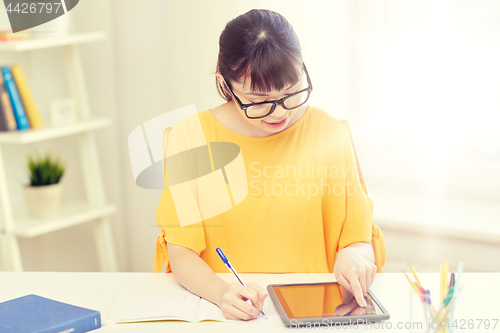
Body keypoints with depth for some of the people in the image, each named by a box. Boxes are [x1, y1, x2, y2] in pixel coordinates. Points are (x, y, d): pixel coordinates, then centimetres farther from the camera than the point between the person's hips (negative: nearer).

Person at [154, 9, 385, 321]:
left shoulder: (330, 134, 0)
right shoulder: (190, 137, -3)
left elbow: (359, 238, 5)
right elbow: (181, 253, -5)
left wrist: (354, 255, -18)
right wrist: (221, 291, -24)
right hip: (222, 316, -1)